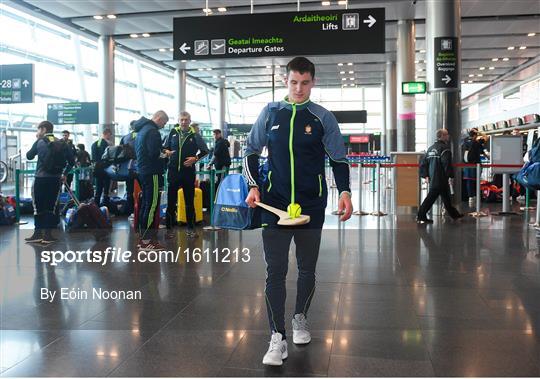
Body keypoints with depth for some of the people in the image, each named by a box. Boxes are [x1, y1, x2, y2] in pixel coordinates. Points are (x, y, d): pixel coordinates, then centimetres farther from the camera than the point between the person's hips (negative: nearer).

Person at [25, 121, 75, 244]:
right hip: (56, 179, 3)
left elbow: (29, 156, 11)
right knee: (51, 206, 7)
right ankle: (48, 234, 5)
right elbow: (72, 160, 5)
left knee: (38, 206, 5)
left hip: (41, 178, -3)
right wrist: (64, 174, 14)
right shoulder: (61, 143, 8)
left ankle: (38, 233, 5)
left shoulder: (40, 142, -1)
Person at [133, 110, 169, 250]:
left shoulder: (141, 129, 17)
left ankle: (142, 236, 20)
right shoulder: (153, 131, -14)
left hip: (142, 171, 10)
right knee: (152, 205, -8)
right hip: (152, 173, -10)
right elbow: (154, 153, -23)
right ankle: (147, 240, -8)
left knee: (145, 204, 15)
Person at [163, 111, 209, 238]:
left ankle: (190, 228, 15)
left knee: (189, 201, 7)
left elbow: (205, 151, 5)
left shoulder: (195, 135, 1)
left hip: (189, 171, -1)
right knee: (171, 200, 3)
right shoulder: (173, 133, 6)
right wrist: (166, 152, -7)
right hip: (173, 171, 1)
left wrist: (195, 158, -9)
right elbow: (165, 147, 15)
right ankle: (169, 227, 12)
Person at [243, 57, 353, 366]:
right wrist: (254, 186, -3)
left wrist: (345, 192, -11)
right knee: (275, 270, -6)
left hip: (311, 205, 0)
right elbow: (252, 152, 10)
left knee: (308, 268, 13)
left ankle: (300, 318, 36)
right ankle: (278, 339, 0)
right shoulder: (270, 113, 3)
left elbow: (339, 158, 4)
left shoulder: (323, 118, 0)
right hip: (274, 203, 0)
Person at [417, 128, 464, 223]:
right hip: (441, 179, -9)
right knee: (431, 197, -6)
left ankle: (454, 214, 32)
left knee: (446, 197, 20)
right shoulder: (444, 148, -13)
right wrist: (451, 175, -9)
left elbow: (423, 163, 14)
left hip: (432, 179, 9)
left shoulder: (431, 148, 14)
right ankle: (421, 216, -5)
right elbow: (447, 164, -21)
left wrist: (425, 175, 14)